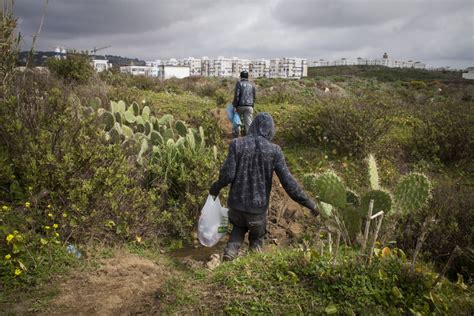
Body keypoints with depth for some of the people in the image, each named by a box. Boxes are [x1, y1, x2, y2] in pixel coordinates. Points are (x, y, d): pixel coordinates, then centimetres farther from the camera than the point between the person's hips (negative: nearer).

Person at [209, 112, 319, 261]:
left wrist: (216, 187, 8)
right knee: (257, 237, 25)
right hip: (258, 205, -1)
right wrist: (309, 203, -5)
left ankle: (231, 250, 10)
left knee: (238, 228, 29)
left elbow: (228, 174, -12)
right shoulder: (274, 150, -12)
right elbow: (288, 182, -13)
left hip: (237, 201, 1)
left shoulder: (237, 144, -10)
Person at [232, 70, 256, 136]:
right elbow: (254, 97, 11)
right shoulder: (252, 85, 10)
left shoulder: (239, 83, -3)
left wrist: (234, 106, -11)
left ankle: (236, 133, 33)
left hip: (240, 106, -2)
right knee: (248, 123, -2)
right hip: (249, 107, 2)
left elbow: (236, 95, -12)